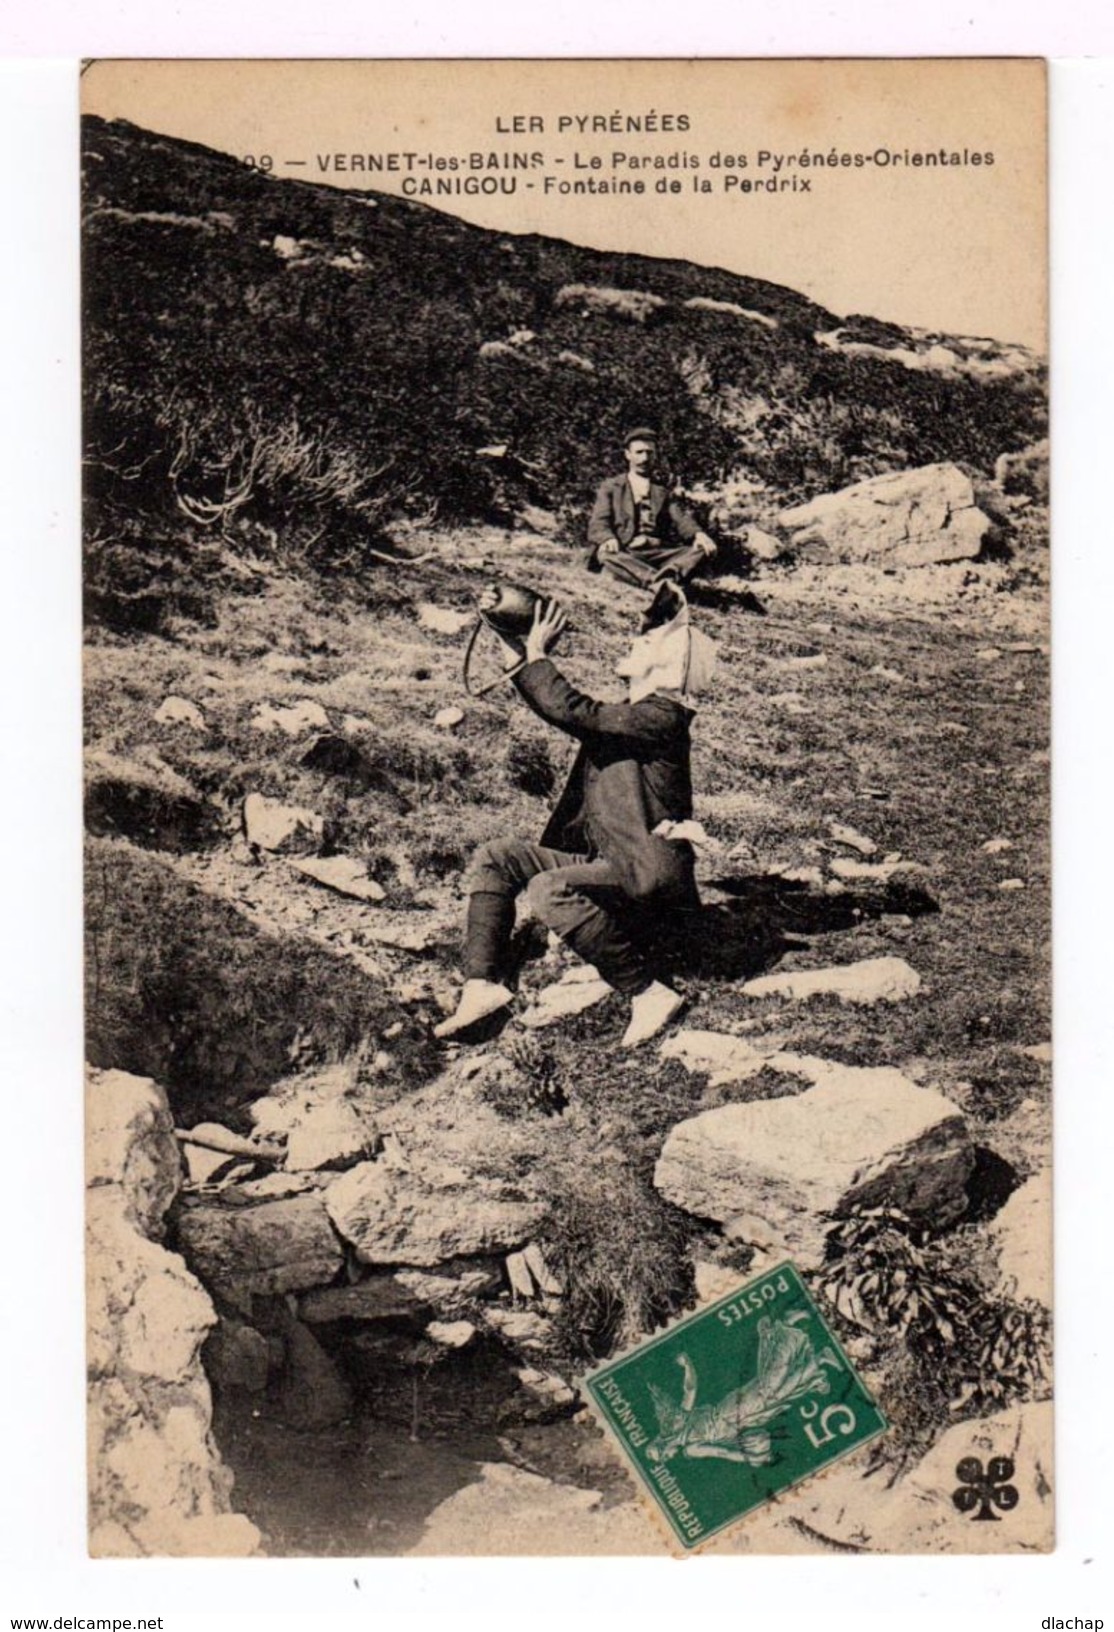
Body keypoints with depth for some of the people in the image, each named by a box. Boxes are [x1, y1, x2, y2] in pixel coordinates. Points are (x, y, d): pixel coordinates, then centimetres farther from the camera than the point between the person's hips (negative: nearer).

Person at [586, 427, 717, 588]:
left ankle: (667, 576, -56)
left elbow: (682, 518, 11)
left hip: (659, 554, 2)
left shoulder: (664, 490, 27)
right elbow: (598, 523, 7)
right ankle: (658, 583, -60)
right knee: (605, 554, -36)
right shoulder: (611, 487, 21)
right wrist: (608, 539, -19)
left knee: (704, 550, -23)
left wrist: (698, 534, -14)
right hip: (626, 554, -2)